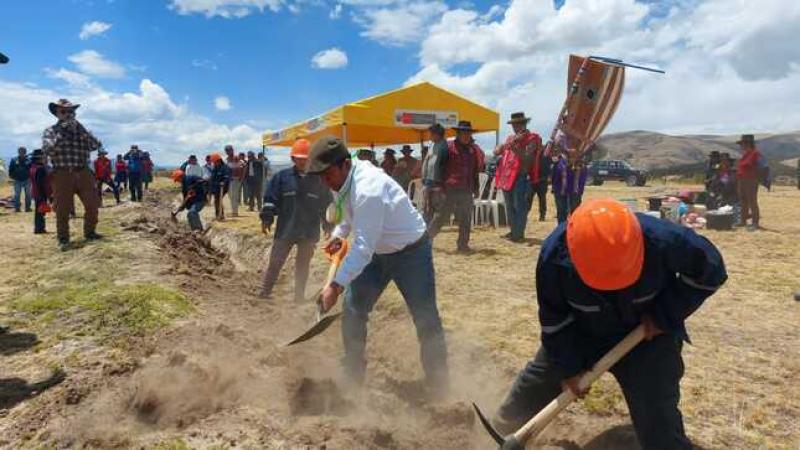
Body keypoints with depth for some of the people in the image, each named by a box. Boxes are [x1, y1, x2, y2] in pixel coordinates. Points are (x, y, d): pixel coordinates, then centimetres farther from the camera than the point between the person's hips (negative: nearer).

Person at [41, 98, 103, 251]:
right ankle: (63, 239, 14)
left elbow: (96, 145, -5)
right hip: (62, 175, -2)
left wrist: (82, 130, -18)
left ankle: (89, 232, 25)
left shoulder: (82, 130, 12)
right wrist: (61, 134, -16)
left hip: (83, 173, 2)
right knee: (63, 209, 1)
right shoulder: (50, 131, 7)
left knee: (92, 205, 5)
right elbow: (47, 150, -9)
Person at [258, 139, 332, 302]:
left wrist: (328, 224, 8)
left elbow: (327, 205, 10)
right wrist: (267, 217, -10)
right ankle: (265, 291, 19)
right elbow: (270, 198, 0)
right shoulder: (282, 176, 0)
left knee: (303, 265, 11)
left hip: (309, 232, 1)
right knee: (275, 262, 5)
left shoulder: (319, 180, 4)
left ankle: (299, 296, 22)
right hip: (285, 230, -1)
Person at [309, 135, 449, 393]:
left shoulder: (368, 190, -34)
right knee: (352, 311, 4)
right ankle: (353, 376, 22)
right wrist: (339, 234, 4)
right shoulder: (343, 179, -7)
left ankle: (438, 385, 18)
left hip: (410, 252, -8)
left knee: (425, 319, -1)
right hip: (378, 252, 8)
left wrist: (336, 285, -37)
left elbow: (363, 247, -36)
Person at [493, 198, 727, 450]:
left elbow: (711, 270, -14)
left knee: (660, 428, -11)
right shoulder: (554, 254, -31)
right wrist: (568, 367, -11)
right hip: (579, 334, 2)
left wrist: (665, 315, -20)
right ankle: (506, 427, 46)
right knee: (535, 383, 16)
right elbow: (553, 318, -13)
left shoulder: (663, 240, -36)